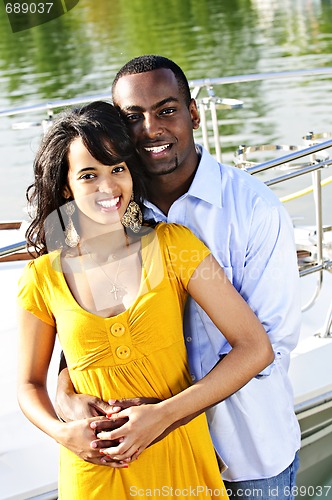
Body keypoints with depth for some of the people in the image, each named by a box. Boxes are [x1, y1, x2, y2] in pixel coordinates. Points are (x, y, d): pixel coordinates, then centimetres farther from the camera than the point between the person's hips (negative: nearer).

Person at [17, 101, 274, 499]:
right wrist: (62, 433, -13)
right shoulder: (42, 280, -6)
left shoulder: (172, 245, -8)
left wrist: (163, 414, -18)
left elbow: (255, 348, -12)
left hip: (182, 456, 0)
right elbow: (30, 384, 8)